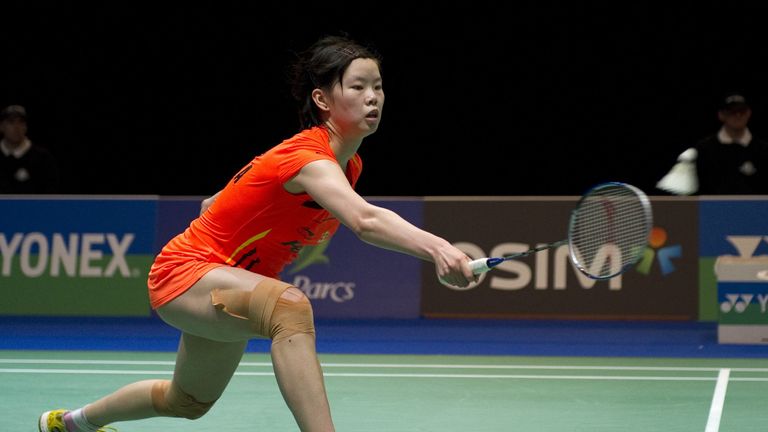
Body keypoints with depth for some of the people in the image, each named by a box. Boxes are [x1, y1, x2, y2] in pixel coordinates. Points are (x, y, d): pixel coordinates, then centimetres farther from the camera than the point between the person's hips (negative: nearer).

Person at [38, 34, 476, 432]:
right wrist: (436, 247, -66)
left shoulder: (349, 164, -2)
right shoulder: (307, 157, -31)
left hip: (228, 289, 10)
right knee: (289, 305, -41)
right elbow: (365, 220, -53)